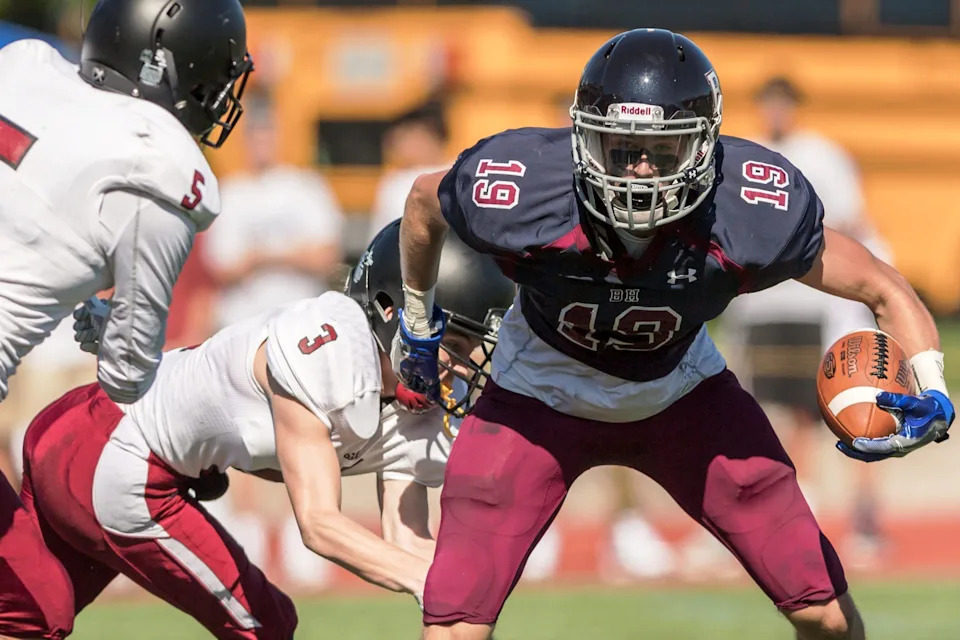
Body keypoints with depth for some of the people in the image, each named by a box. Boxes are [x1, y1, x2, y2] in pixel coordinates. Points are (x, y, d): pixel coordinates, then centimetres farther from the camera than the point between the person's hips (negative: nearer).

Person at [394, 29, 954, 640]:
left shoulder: (752, 214, -31)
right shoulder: (518, 196, -33)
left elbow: (885, 291, -16)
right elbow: (424, 200, -7)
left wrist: (931, 393, -34)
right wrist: (418, 323, 8)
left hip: (682, 395, 1)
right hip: (541, 399, -1)